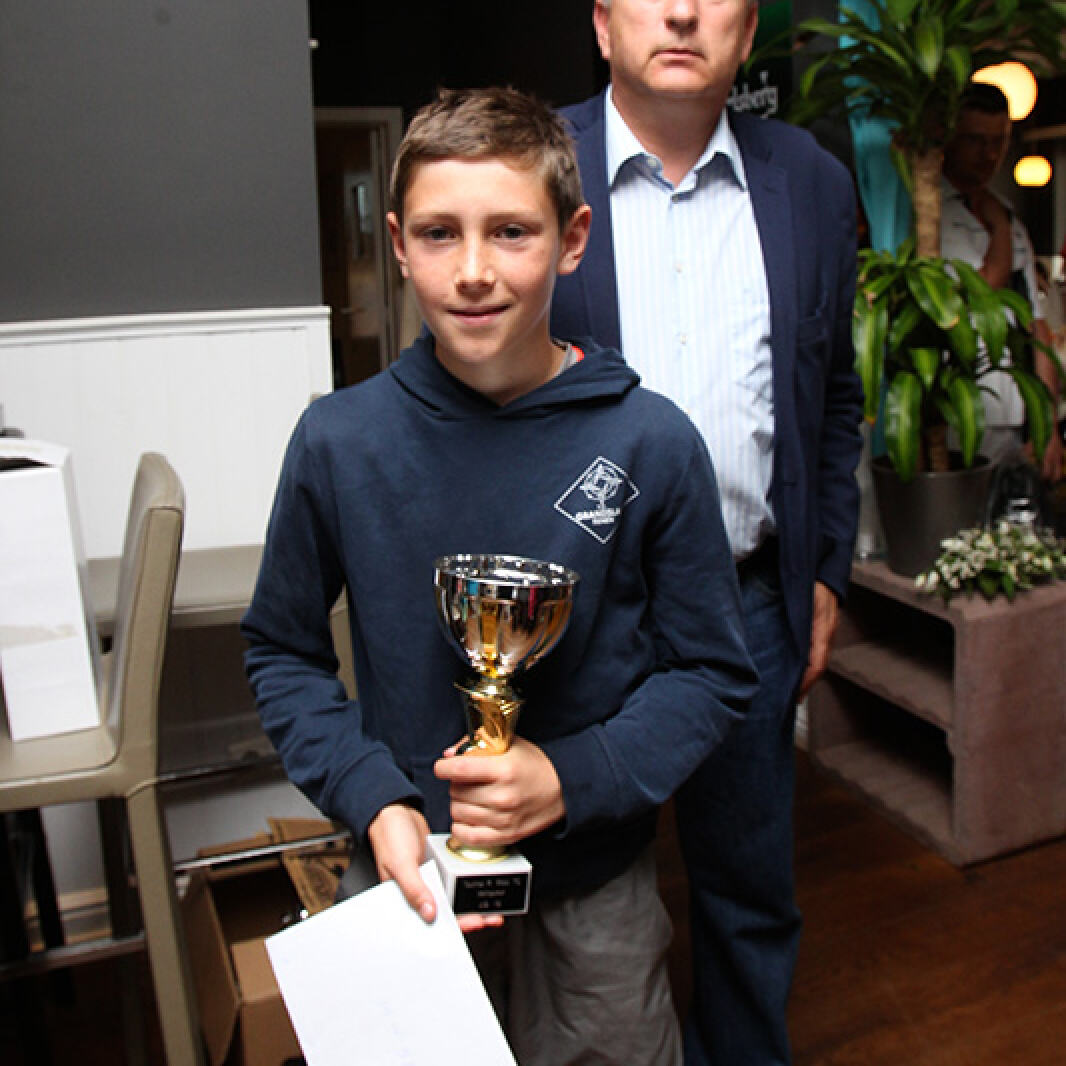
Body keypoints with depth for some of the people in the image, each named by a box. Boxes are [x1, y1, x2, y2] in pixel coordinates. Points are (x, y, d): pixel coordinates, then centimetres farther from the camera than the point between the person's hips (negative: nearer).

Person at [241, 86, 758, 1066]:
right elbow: (282, 651, 1)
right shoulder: (339, 442, -11)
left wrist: (572, 777, -18)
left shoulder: (652, 443, -13)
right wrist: (372, 801, -13)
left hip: (596, 885, 0)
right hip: (407, 876, 1)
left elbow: (715, 672, -5)